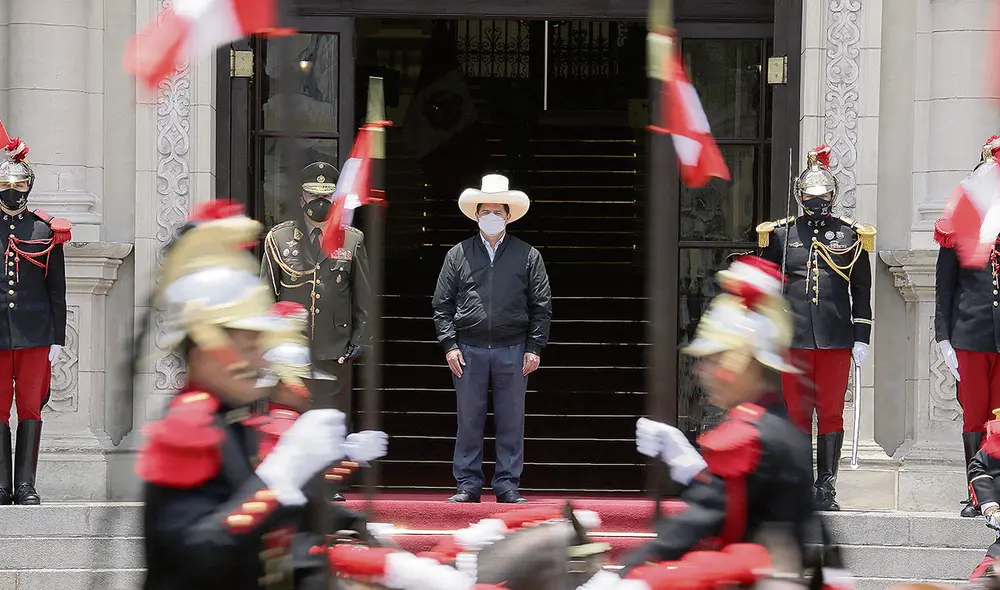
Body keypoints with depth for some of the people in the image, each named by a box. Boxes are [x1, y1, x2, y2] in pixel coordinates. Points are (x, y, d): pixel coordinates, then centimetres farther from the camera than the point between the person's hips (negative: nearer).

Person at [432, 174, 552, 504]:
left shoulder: (527, 256, 7)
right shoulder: (458, 255, 8)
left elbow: (541, 306, 7)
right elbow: (443, 304, 8)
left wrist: (534, 347, -1)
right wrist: (449, 344, -1)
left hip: (512, 350, 0)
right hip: (469, 350, 0)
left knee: (511, 421, 2)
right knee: (469, 421, 2)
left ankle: (507, 486, 9)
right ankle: (468, 485, 8)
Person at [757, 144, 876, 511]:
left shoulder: (852, 235, 7)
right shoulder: (781, 234, 8)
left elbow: (862, 291, 9)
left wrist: (861, 338, 3)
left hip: (836, 339, 0)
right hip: (794, 339, 1)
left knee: (831, 413, 0)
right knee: (797, 412, 2)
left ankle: (826, 487, 3)